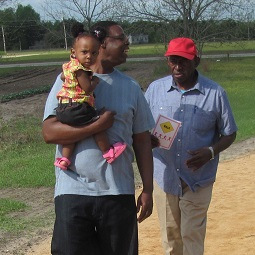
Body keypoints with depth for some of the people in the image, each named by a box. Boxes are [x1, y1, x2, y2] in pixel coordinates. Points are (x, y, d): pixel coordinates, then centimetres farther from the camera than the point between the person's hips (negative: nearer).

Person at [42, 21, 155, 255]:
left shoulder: (131, 87, 9)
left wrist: (148, 190, 5)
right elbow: (49, 132, -11)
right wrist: (98, 125, -17)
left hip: (119, 192, 3)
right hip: (73, 191, -3)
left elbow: (142, 141, 10)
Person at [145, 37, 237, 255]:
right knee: (170, 236, 15)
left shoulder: (215, 93, -8)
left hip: (198, 179, -2)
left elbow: (229, 133, -1)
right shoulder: (155, 89, -1)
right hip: (165, 176, 3)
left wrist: (211, 152, -20)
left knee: (192, 236, 1)